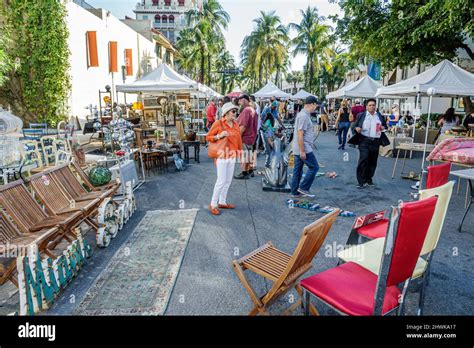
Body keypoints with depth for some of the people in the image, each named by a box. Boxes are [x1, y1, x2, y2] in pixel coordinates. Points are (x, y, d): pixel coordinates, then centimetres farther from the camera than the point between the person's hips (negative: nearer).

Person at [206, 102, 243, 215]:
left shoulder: (236, 124, 8)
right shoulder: (218, 124, -9)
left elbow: (239, 139, 13)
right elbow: (208, 137, -3)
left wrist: (240, 152, 11)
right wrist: (219, 136, -19)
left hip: (232, 155, 7)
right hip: (222, 155, -7)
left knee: (228, 180, 12)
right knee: (221, 181, -6)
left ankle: (222, 202, 27)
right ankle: (213, 205, 8)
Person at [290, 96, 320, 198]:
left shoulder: (303, 114, 16)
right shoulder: (304, 116, -17)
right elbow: (300, 135, -23)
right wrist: (302, 151, -23)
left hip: (299, 149, 10)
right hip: (304, 149, -10)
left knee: (298, 170, 12)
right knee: (314, 167, -2)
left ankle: (295, 192, 18)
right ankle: (303, 187, 3)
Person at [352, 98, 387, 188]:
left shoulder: (380, 116, 14)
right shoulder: (361, 115, 7)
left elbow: (385, 126, 23)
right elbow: (355, 125, 7)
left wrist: (383, 128, 1)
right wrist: (356, 128, -15)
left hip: (375, 142, 4)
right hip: (364, 141, -4)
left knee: (373, 162, 8)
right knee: (363, 160, -14)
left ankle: (369, 179, 22)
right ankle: (361, 181, -8)